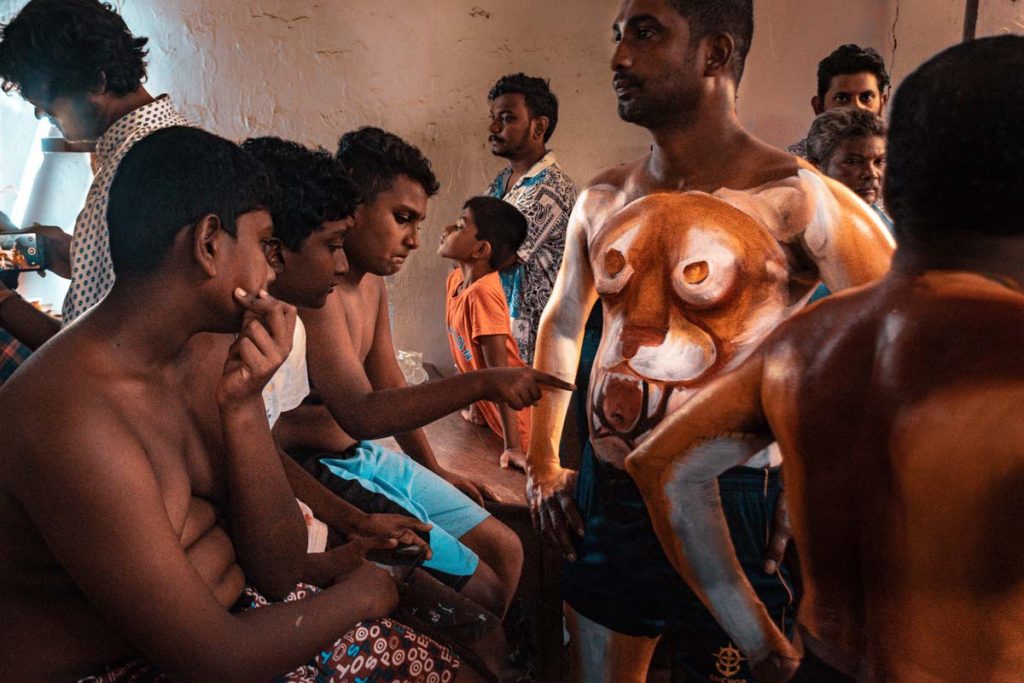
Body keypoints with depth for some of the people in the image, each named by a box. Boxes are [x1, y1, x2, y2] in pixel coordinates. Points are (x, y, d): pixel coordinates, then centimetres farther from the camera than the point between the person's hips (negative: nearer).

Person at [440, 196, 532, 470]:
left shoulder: (482, 293, -29)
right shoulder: (455, 279, -4)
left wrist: (513, 447, -27)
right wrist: (472, 401, 17)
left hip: (513, 413, -8)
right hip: (488, 409, 8)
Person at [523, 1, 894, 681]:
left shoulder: (793, 196, -14)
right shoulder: (604, 198, 4)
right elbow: (562, 324, 16)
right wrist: (541, 465, 14)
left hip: (729, 508, -5)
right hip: (603, 499, 5)